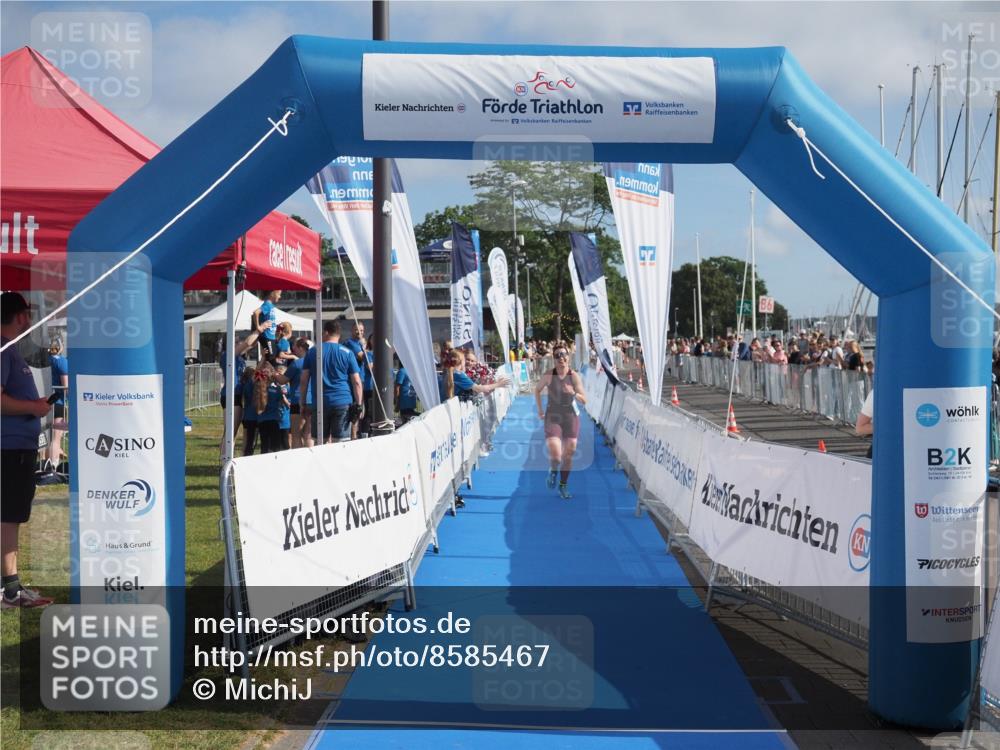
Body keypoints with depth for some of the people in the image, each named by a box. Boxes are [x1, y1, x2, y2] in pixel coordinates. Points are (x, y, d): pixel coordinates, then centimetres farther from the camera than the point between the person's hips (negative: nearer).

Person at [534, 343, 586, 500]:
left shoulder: (574, 376, -7)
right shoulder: (549, 376, -8)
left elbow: (584, 400, -6)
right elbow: (537, 390, 11)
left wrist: (573, 393, -25)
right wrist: (540, 410, 8)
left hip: (571, 417, 2)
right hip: (552, 417, -2)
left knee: (568, 454, 8)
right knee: (555, 454, -17)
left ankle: (563, 486, 27)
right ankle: (553, 471, 19)